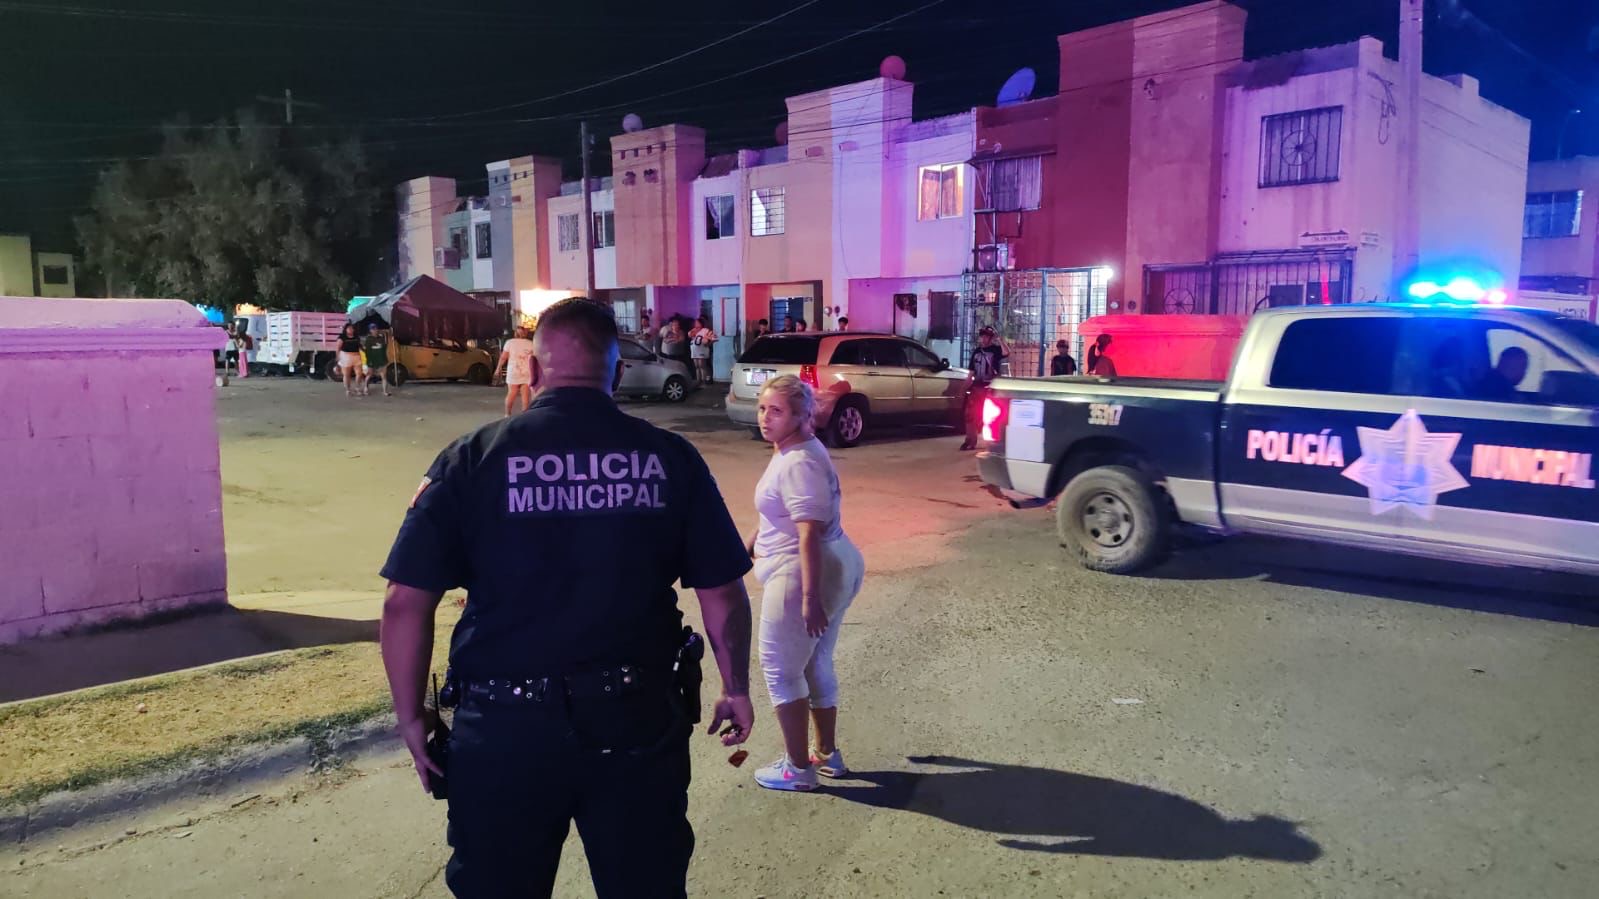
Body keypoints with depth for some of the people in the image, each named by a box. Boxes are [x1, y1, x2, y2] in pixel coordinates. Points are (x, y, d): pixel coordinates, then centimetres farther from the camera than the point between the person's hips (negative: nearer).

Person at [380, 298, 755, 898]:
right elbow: (723, 593, -1)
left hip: (505, 727, 0)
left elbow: (406, 603, -6)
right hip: (638, 719, 1)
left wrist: (412, 717, 6)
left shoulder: (472, 458, -6)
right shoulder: (671, 458, -4)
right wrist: (736, 689, 14)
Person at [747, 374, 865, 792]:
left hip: (802, 576, -11)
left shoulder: (799, 463, -22)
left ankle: (797, 767, 12)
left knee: (781, 669, 2)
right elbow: (783, 516, 24)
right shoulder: (794, 451, 11)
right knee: (816, 664, 20)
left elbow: (809, 532, -28)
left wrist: (809, 596, -31)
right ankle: (826, 753, 33)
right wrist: (749, 545, 32)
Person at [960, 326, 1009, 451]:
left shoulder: (996, 350, -3)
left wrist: (1000, 340, -24)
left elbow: (1007, 353, -26)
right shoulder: (976, 352, 13)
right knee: (970, 414, 5)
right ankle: (970, 440, 15)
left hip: (990, 388, -5)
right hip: (976, 387, 5)